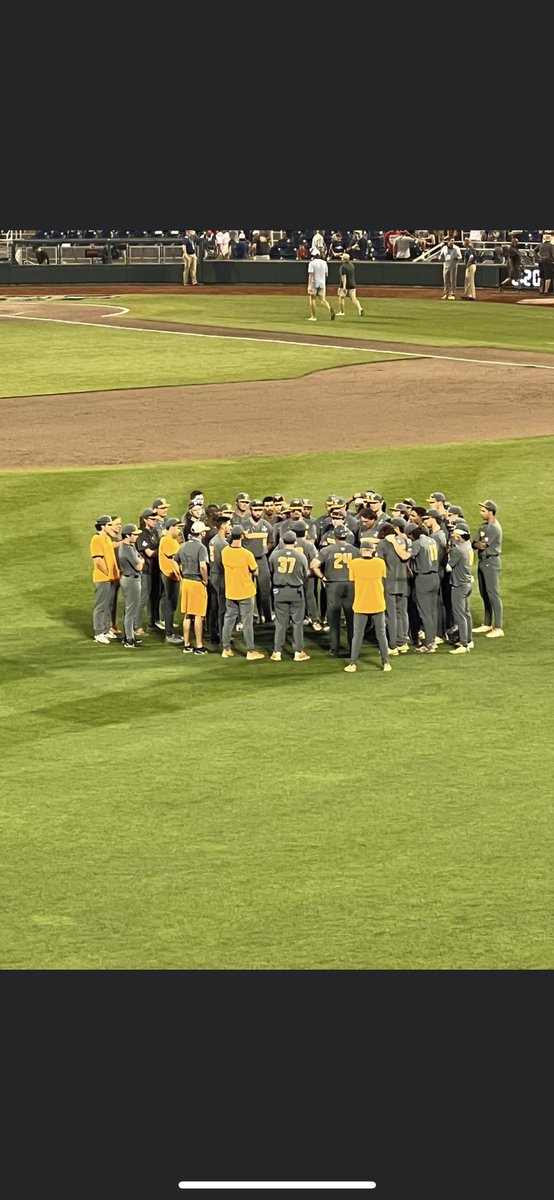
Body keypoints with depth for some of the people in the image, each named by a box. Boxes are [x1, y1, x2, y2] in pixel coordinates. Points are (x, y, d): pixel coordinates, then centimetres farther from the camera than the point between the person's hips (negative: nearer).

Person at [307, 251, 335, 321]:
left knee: (312, 299, 8)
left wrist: (309, 286, -19)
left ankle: (313, 316, 7)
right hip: (322, 283, 4)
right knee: (322, 299, 5)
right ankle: (329, 309, -26)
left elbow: (310, 275, -15)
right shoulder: (324, 263, 9)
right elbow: (326, 274, 14)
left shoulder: (312, 263, -7)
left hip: (314, 283, -4)